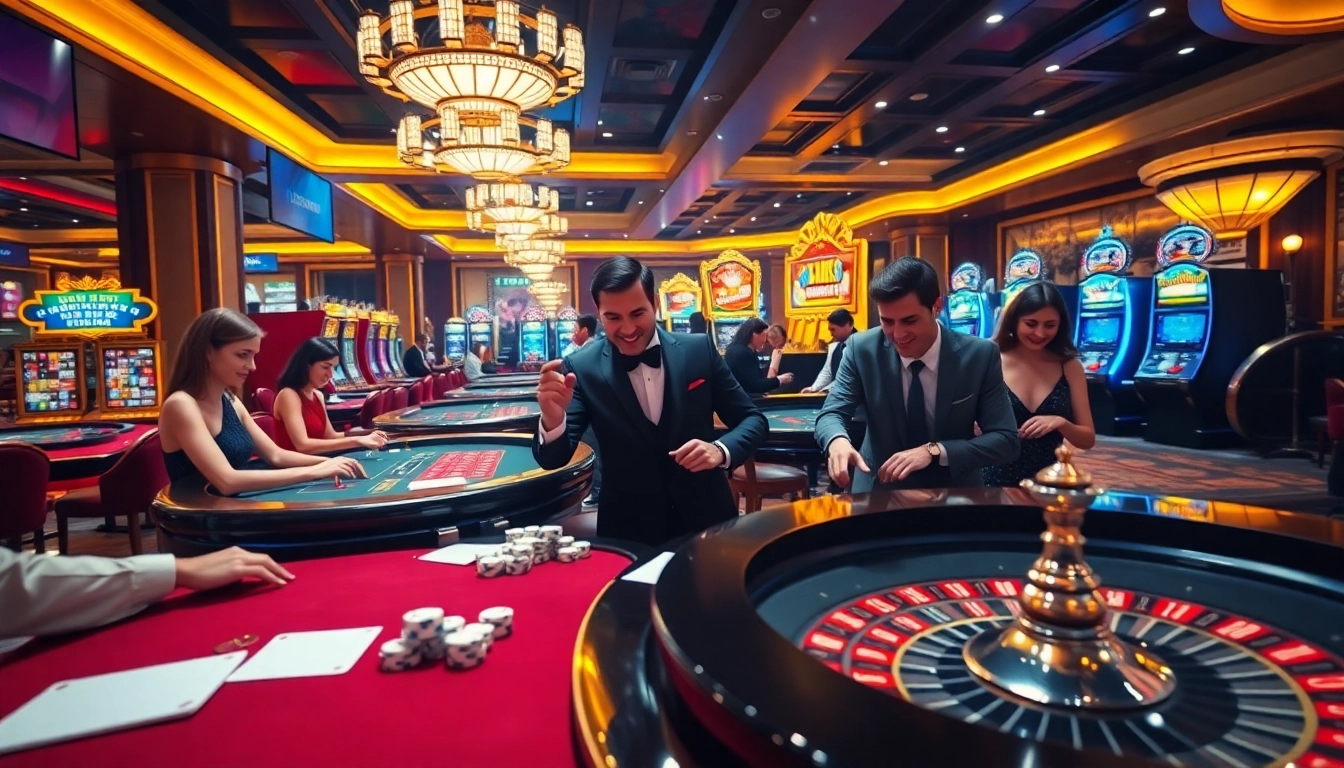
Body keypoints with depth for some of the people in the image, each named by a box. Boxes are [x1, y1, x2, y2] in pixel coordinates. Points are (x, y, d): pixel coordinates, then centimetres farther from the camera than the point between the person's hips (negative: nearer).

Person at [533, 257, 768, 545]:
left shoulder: (699, 350, -7)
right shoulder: (582, 368, -9)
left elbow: (752, 420, 0)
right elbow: (553, 460, -12)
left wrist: (721, 450, -20)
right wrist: (553, 419, -33)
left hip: (707, 518, 1)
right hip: (628, 531, -1)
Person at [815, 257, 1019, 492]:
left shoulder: (981, 355, -9)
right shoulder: (862, 349, -8)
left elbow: (1006, 439, -9)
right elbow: (831, 413, -7)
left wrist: (934, 451, -23)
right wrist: (837, 440, -30)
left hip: (953, 494, -1)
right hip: (880, 491, 1)